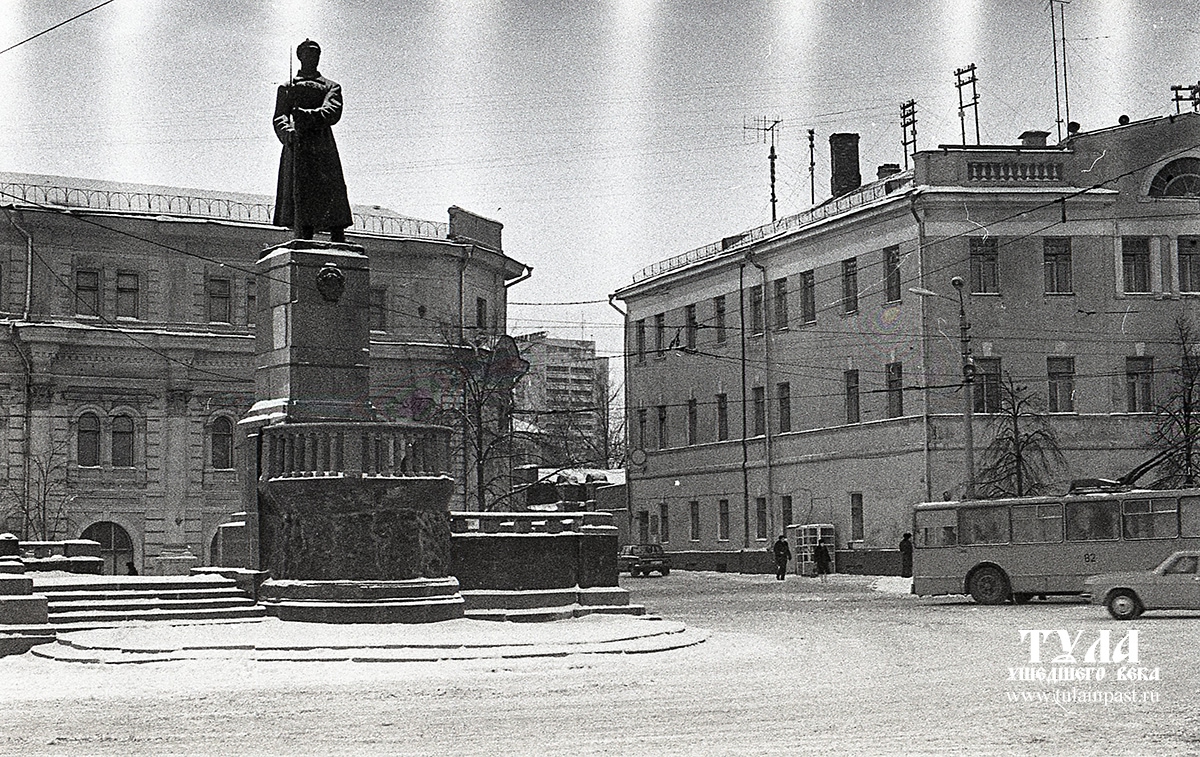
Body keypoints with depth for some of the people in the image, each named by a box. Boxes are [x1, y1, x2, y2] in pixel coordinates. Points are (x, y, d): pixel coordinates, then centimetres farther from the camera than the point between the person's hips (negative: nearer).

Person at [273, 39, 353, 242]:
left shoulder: (331, 87, 20)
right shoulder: (287, 87, 21)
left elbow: (333, 113, 0)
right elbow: (279, 118, 7)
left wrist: (303, 116, -17)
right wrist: (288, 131, -17)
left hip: (323, 149, 1)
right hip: (297, 149, 0)